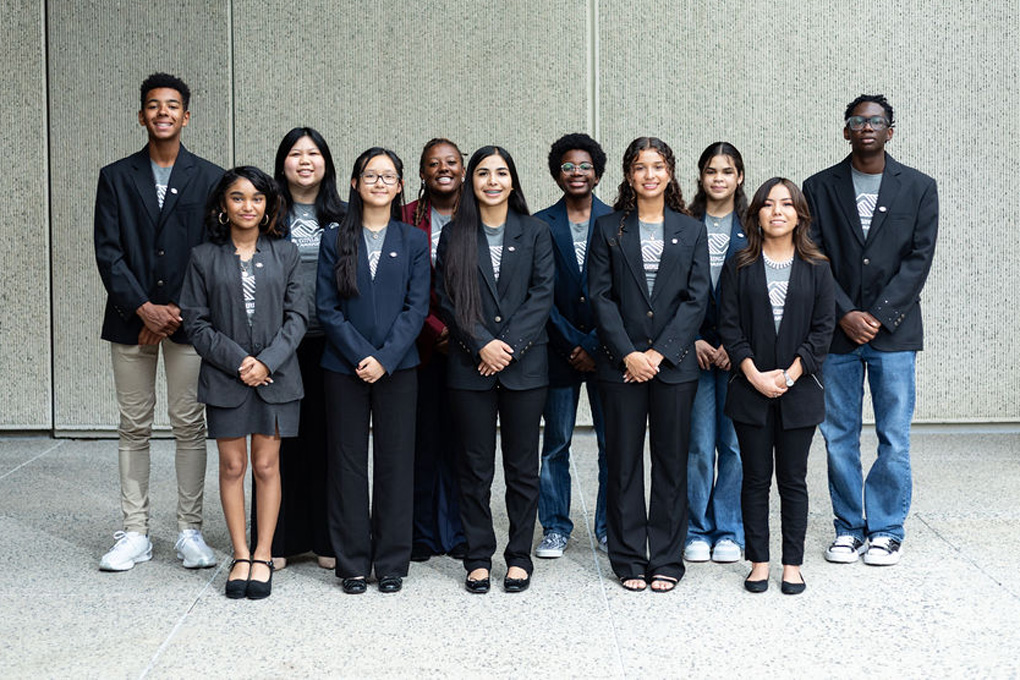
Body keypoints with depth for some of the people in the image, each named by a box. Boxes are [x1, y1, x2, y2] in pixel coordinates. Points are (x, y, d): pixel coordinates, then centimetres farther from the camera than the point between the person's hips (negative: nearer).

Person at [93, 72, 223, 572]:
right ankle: (135, 534, 13)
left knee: (189, 424, 1)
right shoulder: (115, 178, 8)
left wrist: (179, 311, -8)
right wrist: (142, 307, -11)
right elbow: (108, 253, 1)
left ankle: (190, 531, 11)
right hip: (130, 318, 1)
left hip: (188, 319, -1)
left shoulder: (210, 179, 5)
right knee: (134, 427, 5)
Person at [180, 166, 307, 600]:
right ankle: (240, 556, 15)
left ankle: (263, 556, 13)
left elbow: (297, 316, 1)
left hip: (276, 376, 0)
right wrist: (238, 360, -12)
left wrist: (268, 361, -12)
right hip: (225, 377, 0)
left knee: (267, 467, 4)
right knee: (232, 467, 5)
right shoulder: (204, 257, 3)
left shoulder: (285, 253, 5)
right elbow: (196, 322, 0)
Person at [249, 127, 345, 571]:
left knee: (326, 435, 4)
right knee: (278, 437, 2)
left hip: (328, 341, 1)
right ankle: (277, 539, 12)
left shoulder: (343, 218, 9)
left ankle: (327, 540, 14)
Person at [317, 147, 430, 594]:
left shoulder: (413, 242, 6)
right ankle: (352, 564, 14)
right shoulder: (335, 240, 5)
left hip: (397, 368, 0)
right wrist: (361, 356, -11)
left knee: (395, 464, 4)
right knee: (347, 465, 4)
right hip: (344, 369, 0)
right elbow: (327, 308, -1)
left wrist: (385, 359, -12)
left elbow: (416, 307, -1)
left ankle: (392, 563, 13)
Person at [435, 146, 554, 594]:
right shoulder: (455, 235, 7)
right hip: (470, 367, 0)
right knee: (475, 466, 5)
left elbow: (543, 295, -1)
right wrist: (481, 344, -12)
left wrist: (510, 346, -12)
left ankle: (519, 557, 15)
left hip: (525, 366, 0)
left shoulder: (535, 233, 6)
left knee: (522, 465, 5)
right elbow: (447, 299, 1)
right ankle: (478, 557, 15)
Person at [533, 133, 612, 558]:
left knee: (613, 443, 3)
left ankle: (609, 529, 16)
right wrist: (572, 344, -8)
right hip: (558, 350, 0)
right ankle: (555, 529, 18)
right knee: (555, 445, 7)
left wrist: (596, 347, -8)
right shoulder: (540, 226, 3)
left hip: (606, 351, 0)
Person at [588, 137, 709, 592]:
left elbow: (697, 298, 1)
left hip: (674, 362, 1)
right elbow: (601, 296, 0)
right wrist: (628, 354, -11)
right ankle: (629, 560, 14)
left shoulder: (691, 231, 8)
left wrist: (660, 352, -10)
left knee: (671, 462, 5)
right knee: (624, 463, 4)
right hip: (621, 364, 0)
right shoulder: (608, 229, 6)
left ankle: (666, 560, 15)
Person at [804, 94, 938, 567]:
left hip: (893, 331, -1)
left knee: (894, 439, 1)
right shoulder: (820, 188, 7)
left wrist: (879, 315, -10)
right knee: (838, 437, 5)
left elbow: (919, 258, -1)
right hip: (837, 331, 1)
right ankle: (849, 528, 17)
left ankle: (885, 531, 13)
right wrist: (846, 314, -9)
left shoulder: (919, 188, 5)